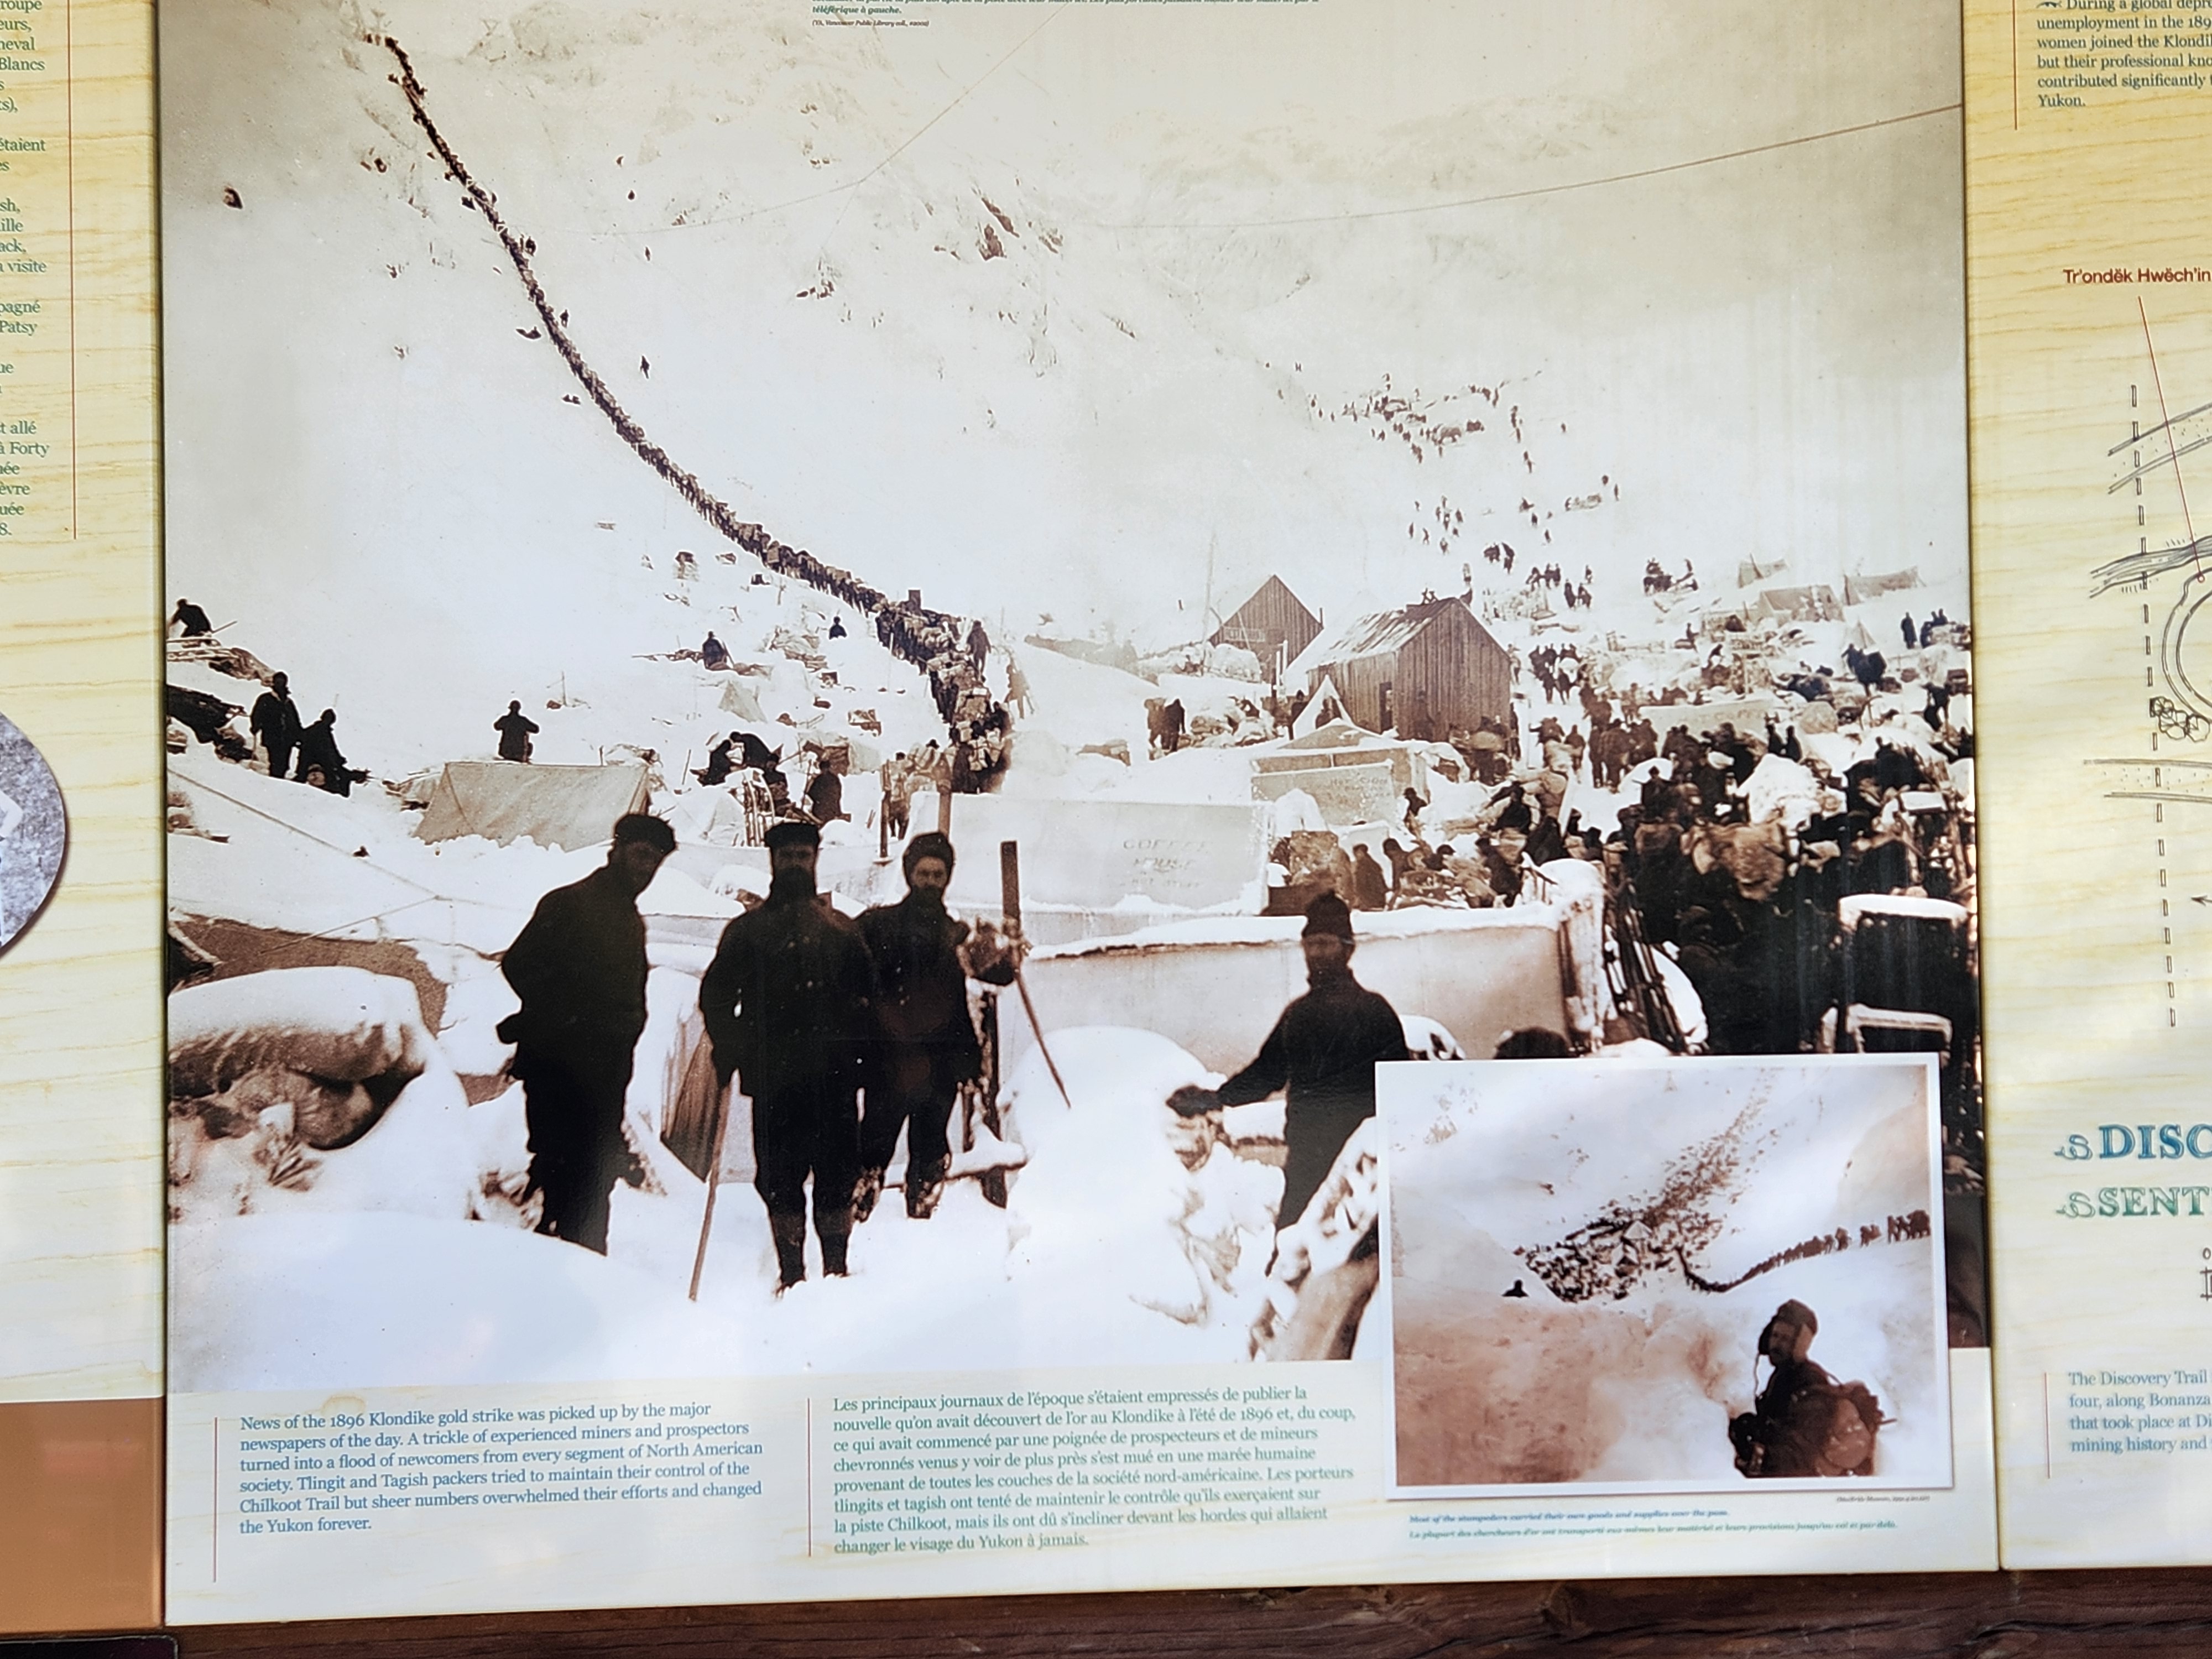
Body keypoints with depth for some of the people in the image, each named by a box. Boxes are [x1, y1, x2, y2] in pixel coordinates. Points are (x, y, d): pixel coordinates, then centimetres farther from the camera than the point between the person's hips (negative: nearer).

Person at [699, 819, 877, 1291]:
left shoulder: (841, 930, 14)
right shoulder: (748, 930, 11)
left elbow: (867, 997, 12)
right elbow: (716, 995, 9)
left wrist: (859, 1051, -2)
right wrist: (731, 1050, -3)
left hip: (833, 1075, 0)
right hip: (773, 1078, 0)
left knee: (837, 1173, 0)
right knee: (779, 1177, 2)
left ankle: (836, 1268, 10)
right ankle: (791, 1273, 10)